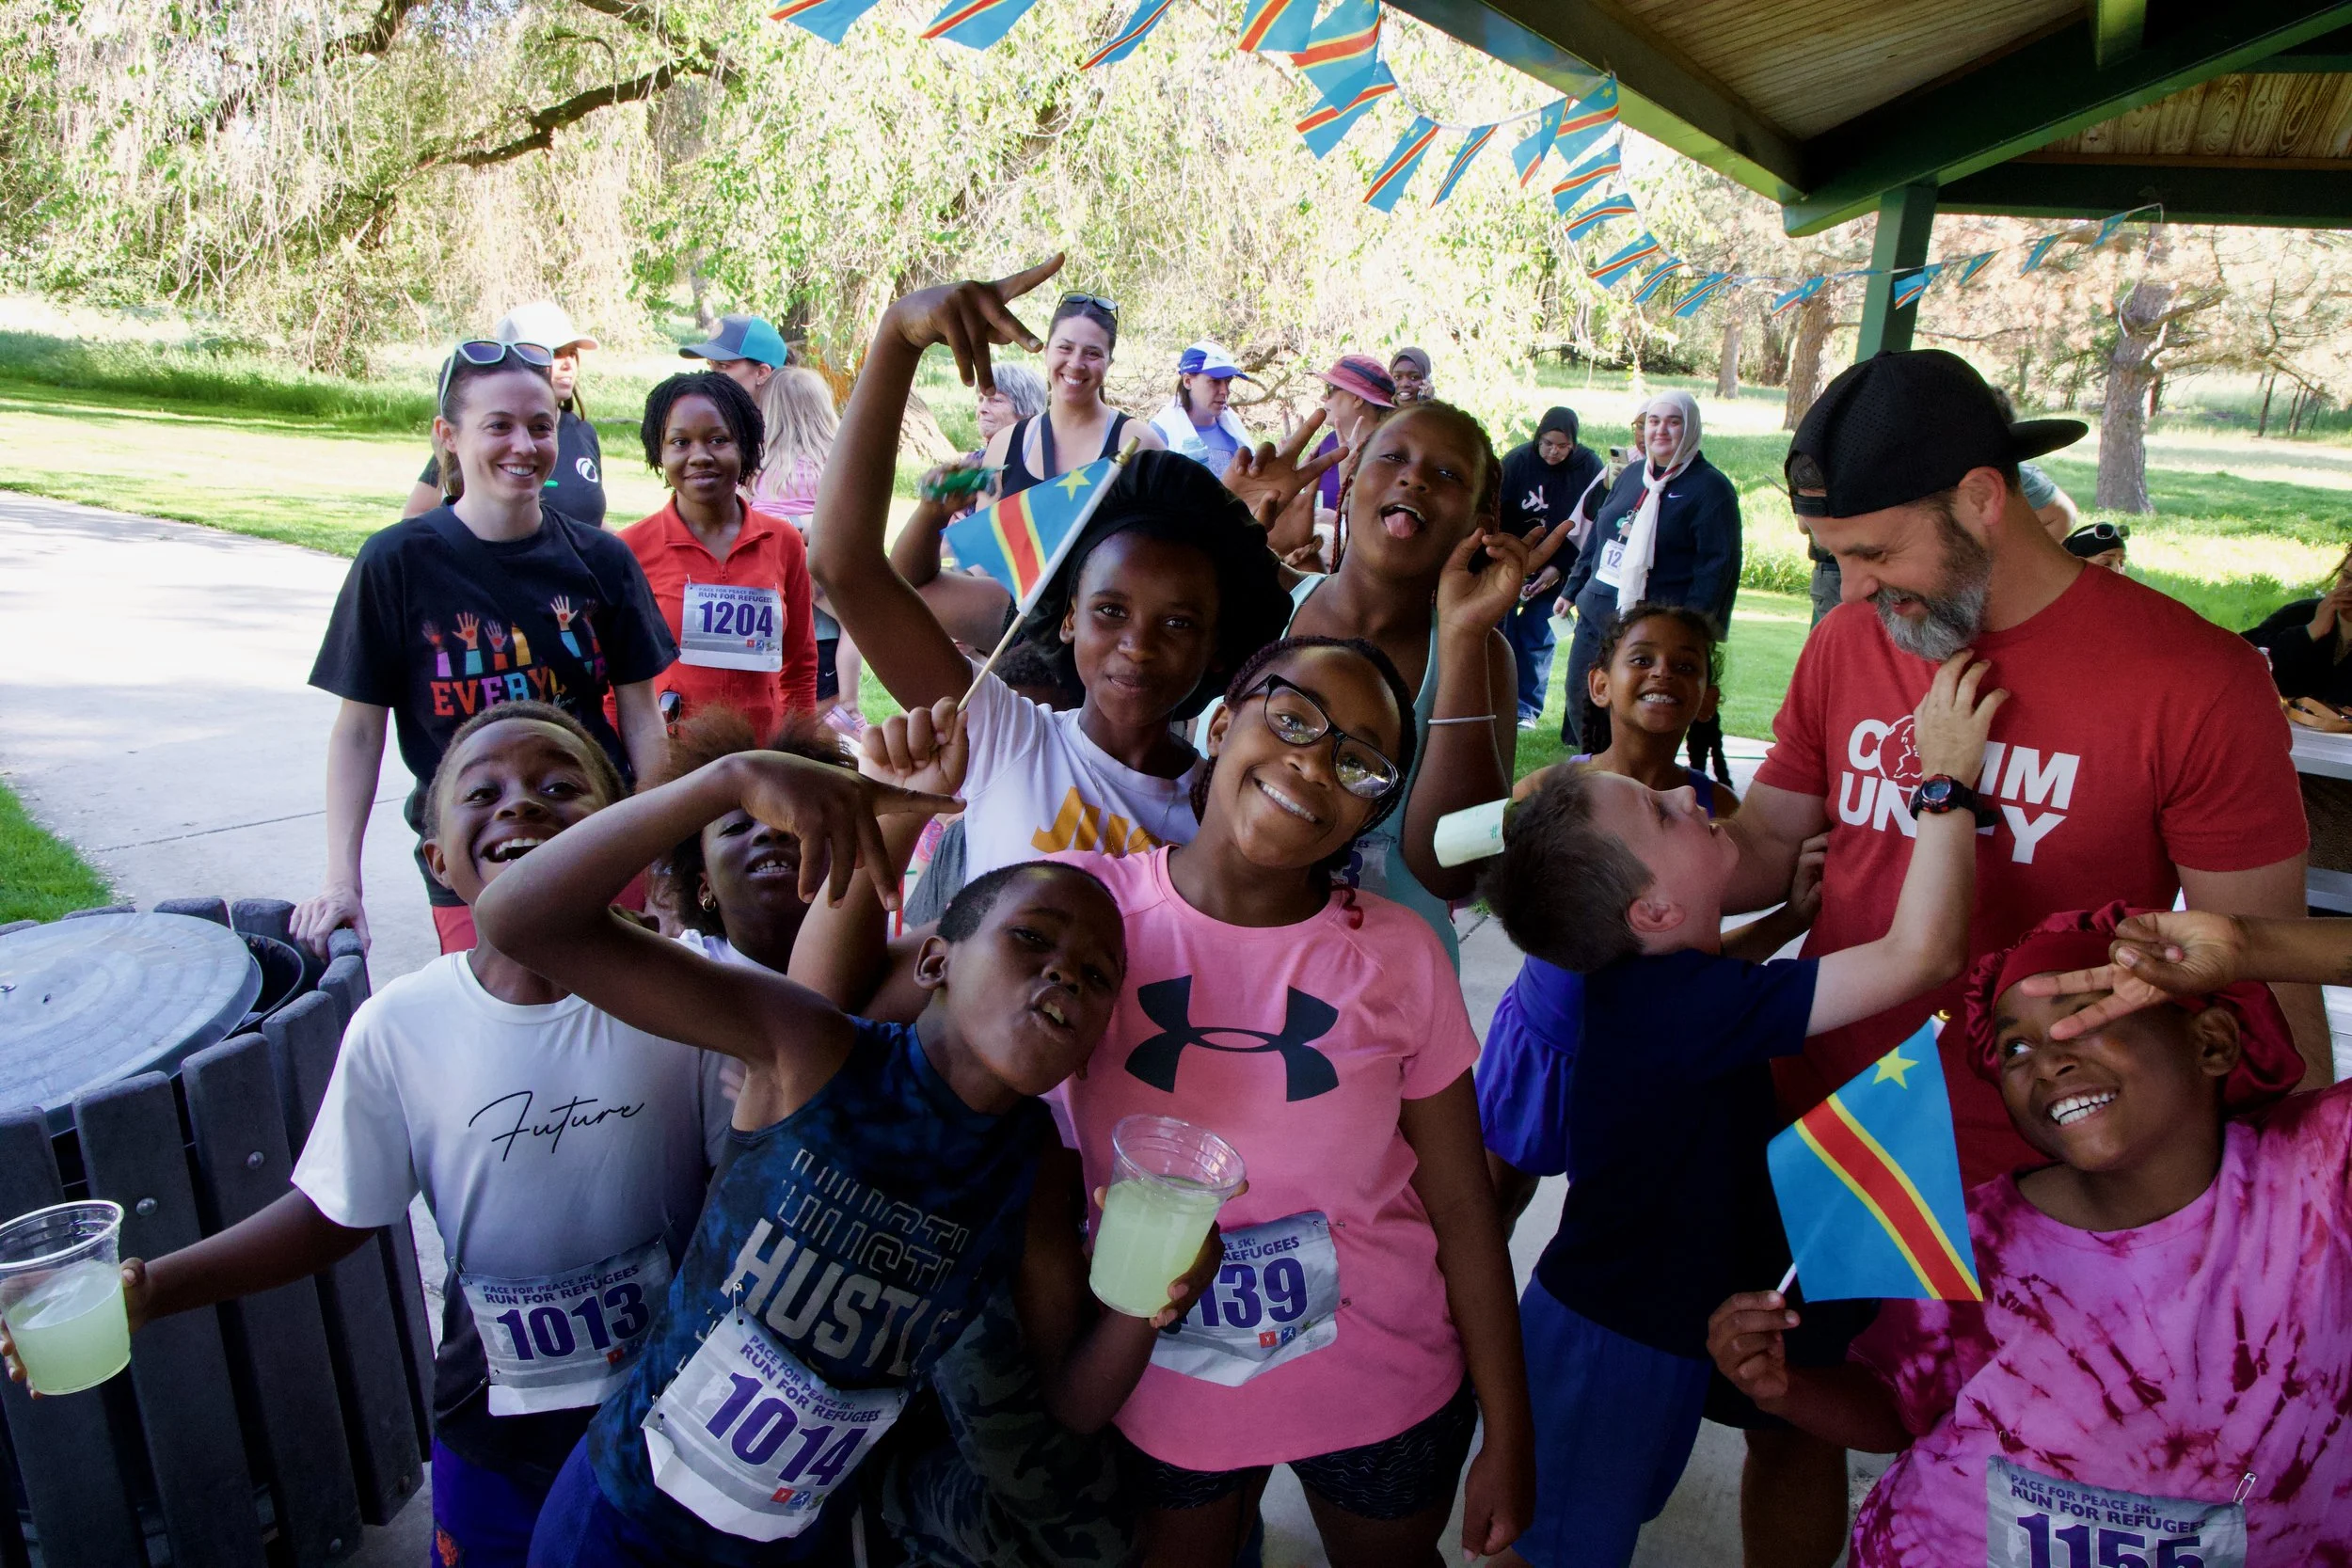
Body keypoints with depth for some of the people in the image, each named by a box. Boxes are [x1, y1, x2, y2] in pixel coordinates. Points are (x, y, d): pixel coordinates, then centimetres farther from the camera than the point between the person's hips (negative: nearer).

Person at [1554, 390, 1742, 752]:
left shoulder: (1710, 488, -7)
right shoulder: (1632, 474, 14)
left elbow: (1717, 566, -12)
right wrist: (1572, 590, 22)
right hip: (1596, 615, 7)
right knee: (1579, 699, 10)